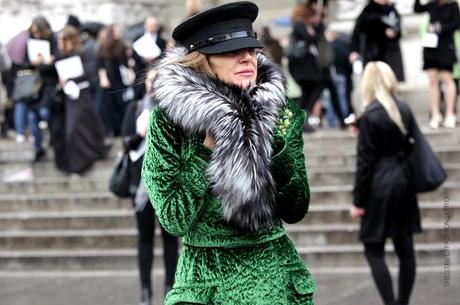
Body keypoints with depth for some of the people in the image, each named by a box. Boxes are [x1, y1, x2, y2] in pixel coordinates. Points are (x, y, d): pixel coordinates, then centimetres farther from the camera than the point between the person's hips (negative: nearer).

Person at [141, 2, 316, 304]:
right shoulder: (168, 118, -10)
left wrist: (271, 143, -16)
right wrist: (208, 149, -18)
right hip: (199, 276, -1)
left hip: (271, 273, 2)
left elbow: (296, 210, -4)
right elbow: (174, 220, -13)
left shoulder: (280, 112, -4)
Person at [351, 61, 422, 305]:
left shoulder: (370, 115, -13)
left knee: (373, 251, 1)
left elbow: (365, 162, -12)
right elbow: (411, 147, 10)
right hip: (404, 182, 6)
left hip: (380, 185, -6)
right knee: (405, 249, 10)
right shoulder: (405, 109, 4)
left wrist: (358, 201, -8)